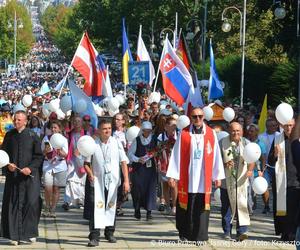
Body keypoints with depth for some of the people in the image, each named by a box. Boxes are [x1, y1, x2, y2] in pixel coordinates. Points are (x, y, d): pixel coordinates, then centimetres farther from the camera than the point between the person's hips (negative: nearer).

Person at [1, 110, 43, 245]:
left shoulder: (32, 136, -2)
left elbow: (39, 156, 0)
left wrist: (30, 168, -14)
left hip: (29, 175, -2)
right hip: (12, 176, 2)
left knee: (30, 203, -7)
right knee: (13, 204, 1)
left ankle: (30, 232, 8)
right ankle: (15, 235, 7)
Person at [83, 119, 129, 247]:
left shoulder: (116, 143, -2)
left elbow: (123, 162, -1)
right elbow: (86, 163, 3)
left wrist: (126, 180, -6)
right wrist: (90, 173, -16)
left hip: (113, 181, 2)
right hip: (97, 180, -2)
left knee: (111, 206, 13)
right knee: (96, 207, -10)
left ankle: (109, 233, 29)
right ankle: (94, 236, -10)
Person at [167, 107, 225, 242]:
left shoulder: (211, 134, 5)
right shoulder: (184, 134, 2)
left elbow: (216, 155, 6)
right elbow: (176, 155, 2)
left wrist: (218, 175, 4)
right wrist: (172, 175, -2)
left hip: (204, 179, 0)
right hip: (186, 179, 0)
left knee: (201, 209, -1)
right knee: (185, 208, 5)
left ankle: (199, 236, 4)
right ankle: (184, 234, 19)